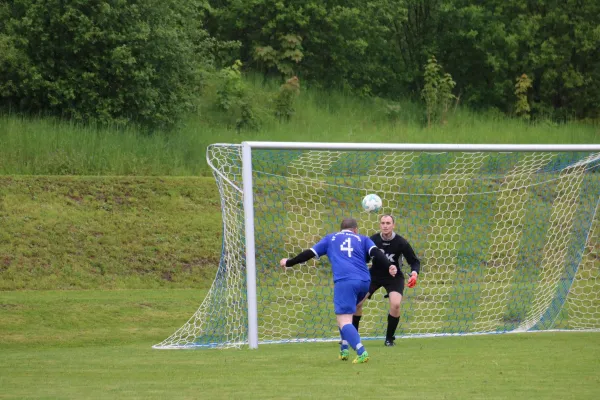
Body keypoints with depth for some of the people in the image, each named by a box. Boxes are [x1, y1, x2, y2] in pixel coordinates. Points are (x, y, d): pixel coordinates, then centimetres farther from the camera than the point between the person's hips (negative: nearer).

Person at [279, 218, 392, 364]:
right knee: (345, 313, 28)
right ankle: (344, 349, 22)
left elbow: (309, 254, 25)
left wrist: (288, 262, 37)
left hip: (345, 282, -4)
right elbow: (376, 253, 5)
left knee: (344, 321, -7)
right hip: (364, 282, 4)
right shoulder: (362, 239, 24)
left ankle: (361, 352, -28)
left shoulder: (331, 238, 23)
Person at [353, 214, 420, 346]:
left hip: (394, 277, -2)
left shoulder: (401, 243, -19)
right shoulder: (373, 240, -16)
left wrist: (414, 274, -30)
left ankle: (389, 338, -2)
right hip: (375, 274, 2)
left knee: (395, 304, -24)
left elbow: (414, 261, -12)